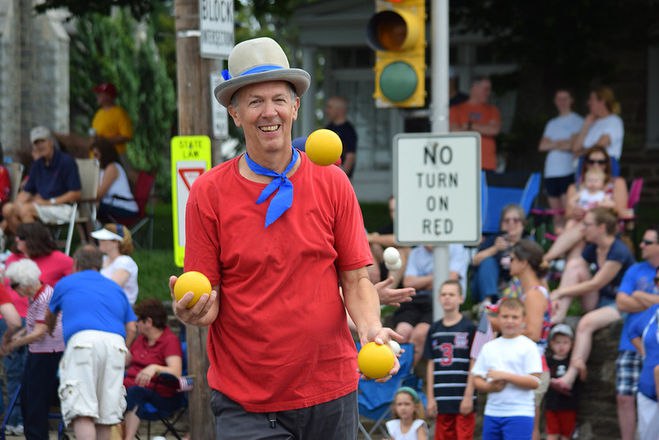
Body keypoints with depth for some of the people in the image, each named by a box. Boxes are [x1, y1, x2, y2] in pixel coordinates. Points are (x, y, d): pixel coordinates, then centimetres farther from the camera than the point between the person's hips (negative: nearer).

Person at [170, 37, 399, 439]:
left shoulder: (332, 184, 4)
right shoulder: (209, 193, -2)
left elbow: (355, 280, 4)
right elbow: (208, 300, -1)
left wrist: (372, 329, -15)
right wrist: (194, 311, -23)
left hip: (330, 391, 2)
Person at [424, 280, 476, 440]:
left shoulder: (469, 328, -1)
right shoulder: (434, 329, 11)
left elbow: (474, 365, -3)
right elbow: (431, 365, 12)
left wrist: (468, 396, -9)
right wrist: (430, 398, 7)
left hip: (463, 398, -4)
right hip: (441, 398, 4)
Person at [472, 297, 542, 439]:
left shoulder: (528, 346, -3)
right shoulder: (489, 347, 12)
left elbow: (534, 382, -10)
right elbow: (477, 380, 12)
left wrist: (505, 376, -16)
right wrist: (490, 387, -10)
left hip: (519, 413, -6)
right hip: (492, 412, 6)